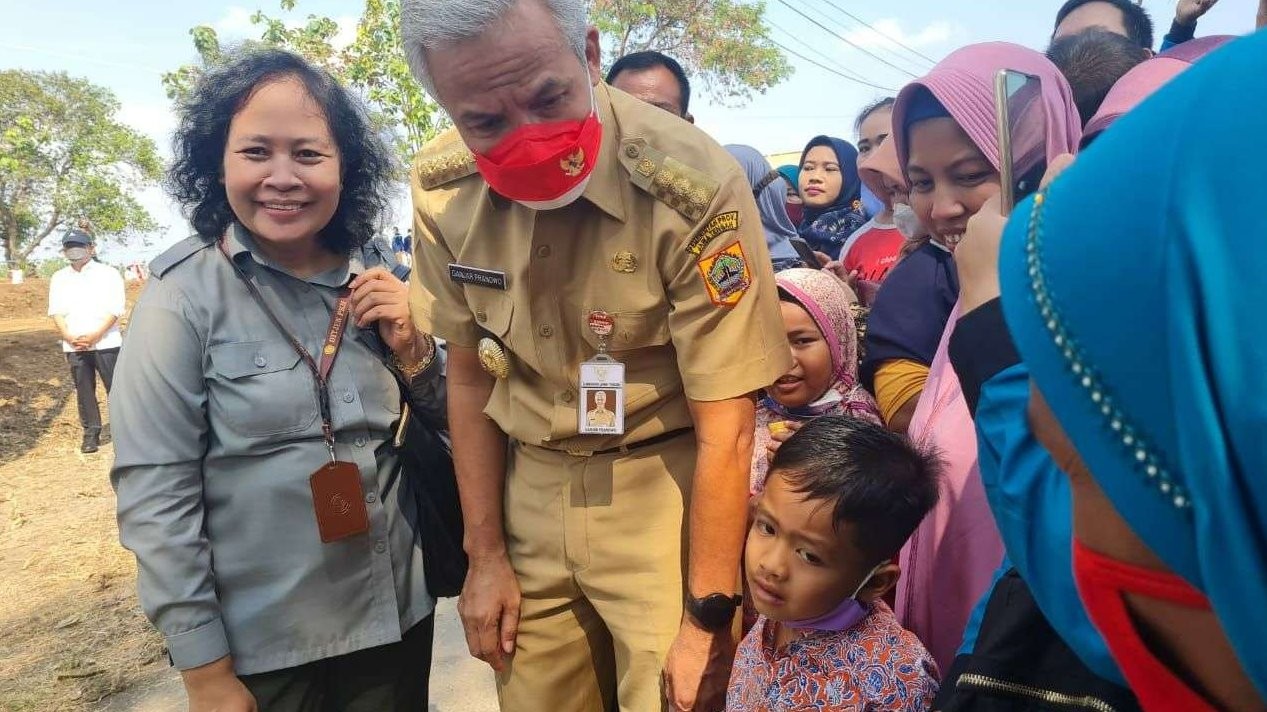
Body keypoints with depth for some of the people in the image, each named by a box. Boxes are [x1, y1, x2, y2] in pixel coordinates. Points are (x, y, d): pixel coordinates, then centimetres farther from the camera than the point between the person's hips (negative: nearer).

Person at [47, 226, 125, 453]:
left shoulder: (108, 273, 1)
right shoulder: (59, 278, 13)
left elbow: (115, 310, -7)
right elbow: (56, 311, 7)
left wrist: (94, 336, -16)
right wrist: (69, 336, -11)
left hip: (106, 343, -3)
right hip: (74, 346, 4)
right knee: (84, 391, 8)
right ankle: (91, 433, 16)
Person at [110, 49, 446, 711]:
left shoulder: (377, 278, -2)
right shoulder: (185, 292, -13)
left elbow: (445, 424, 6)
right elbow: (153, 490, -13)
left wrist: (409, 345, -12)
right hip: (256, 641, -3)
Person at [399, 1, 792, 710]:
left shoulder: (697, 186, -23)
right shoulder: (441, 189, -8)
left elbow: (727, 429, -18)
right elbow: (471, 373, 3)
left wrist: (707, 621, -12)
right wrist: (486, 553, 6)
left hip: (665, 490, -3)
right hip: (528, 490, 4)